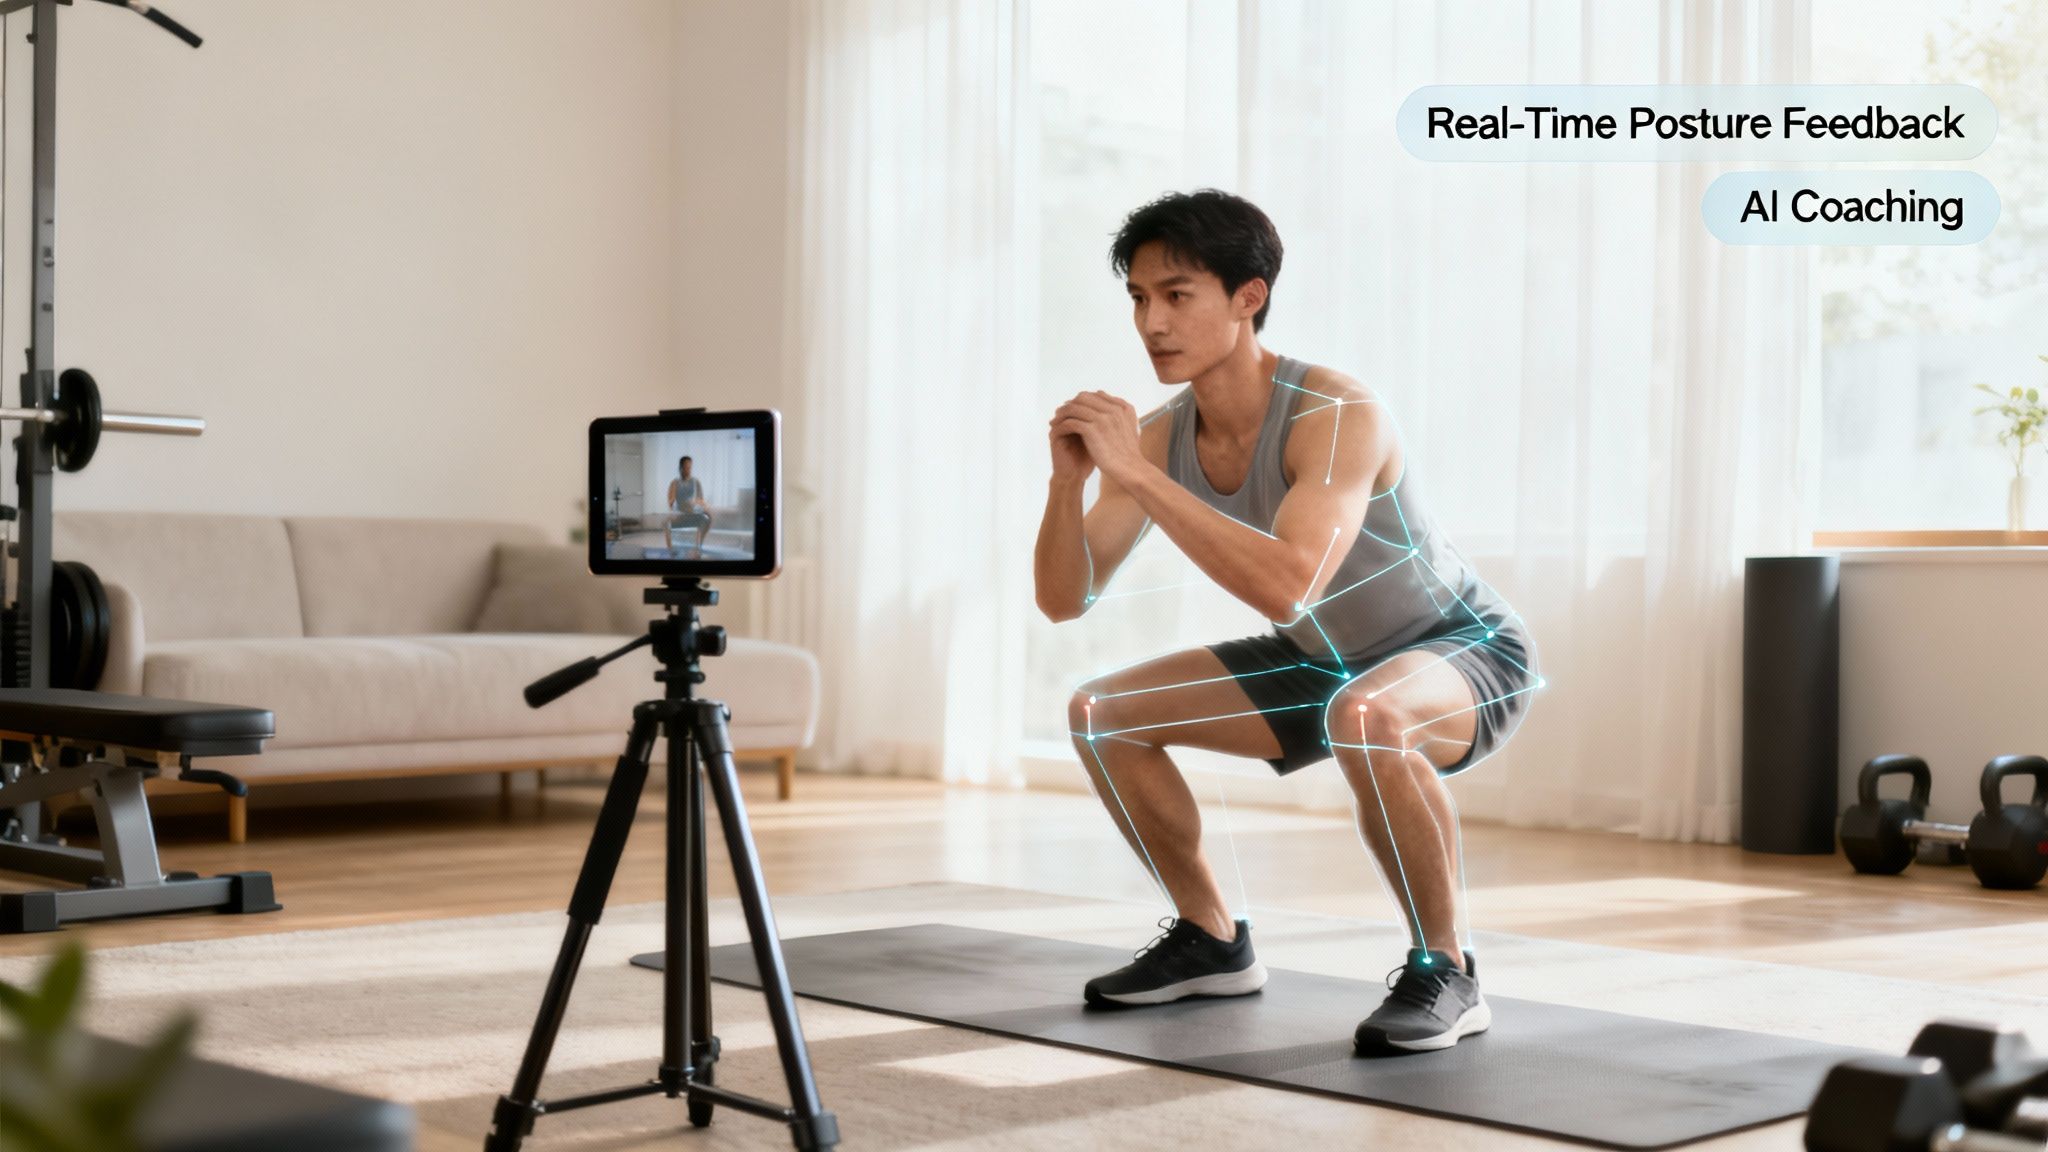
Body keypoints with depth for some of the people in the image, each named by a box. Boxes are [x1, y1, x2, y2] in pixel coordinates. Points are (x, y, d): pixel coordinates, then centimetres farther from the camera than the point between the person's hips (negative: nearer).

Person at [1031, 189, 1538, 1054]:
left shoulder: (1336, 416, -31)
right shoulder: (1161, 435, -9)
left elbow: (1286, 588, -46)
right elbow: (1065, 599, -7)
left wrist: (1134, 474, -43)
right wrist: (1068, 479, -25)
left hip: (1467, 655, -8)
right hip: (1329, 664, 8)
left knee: (1365, 717, -42)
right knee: (1100, 714, 2)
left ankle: (1443, 974, -21)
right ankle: (1213, 942, 17)